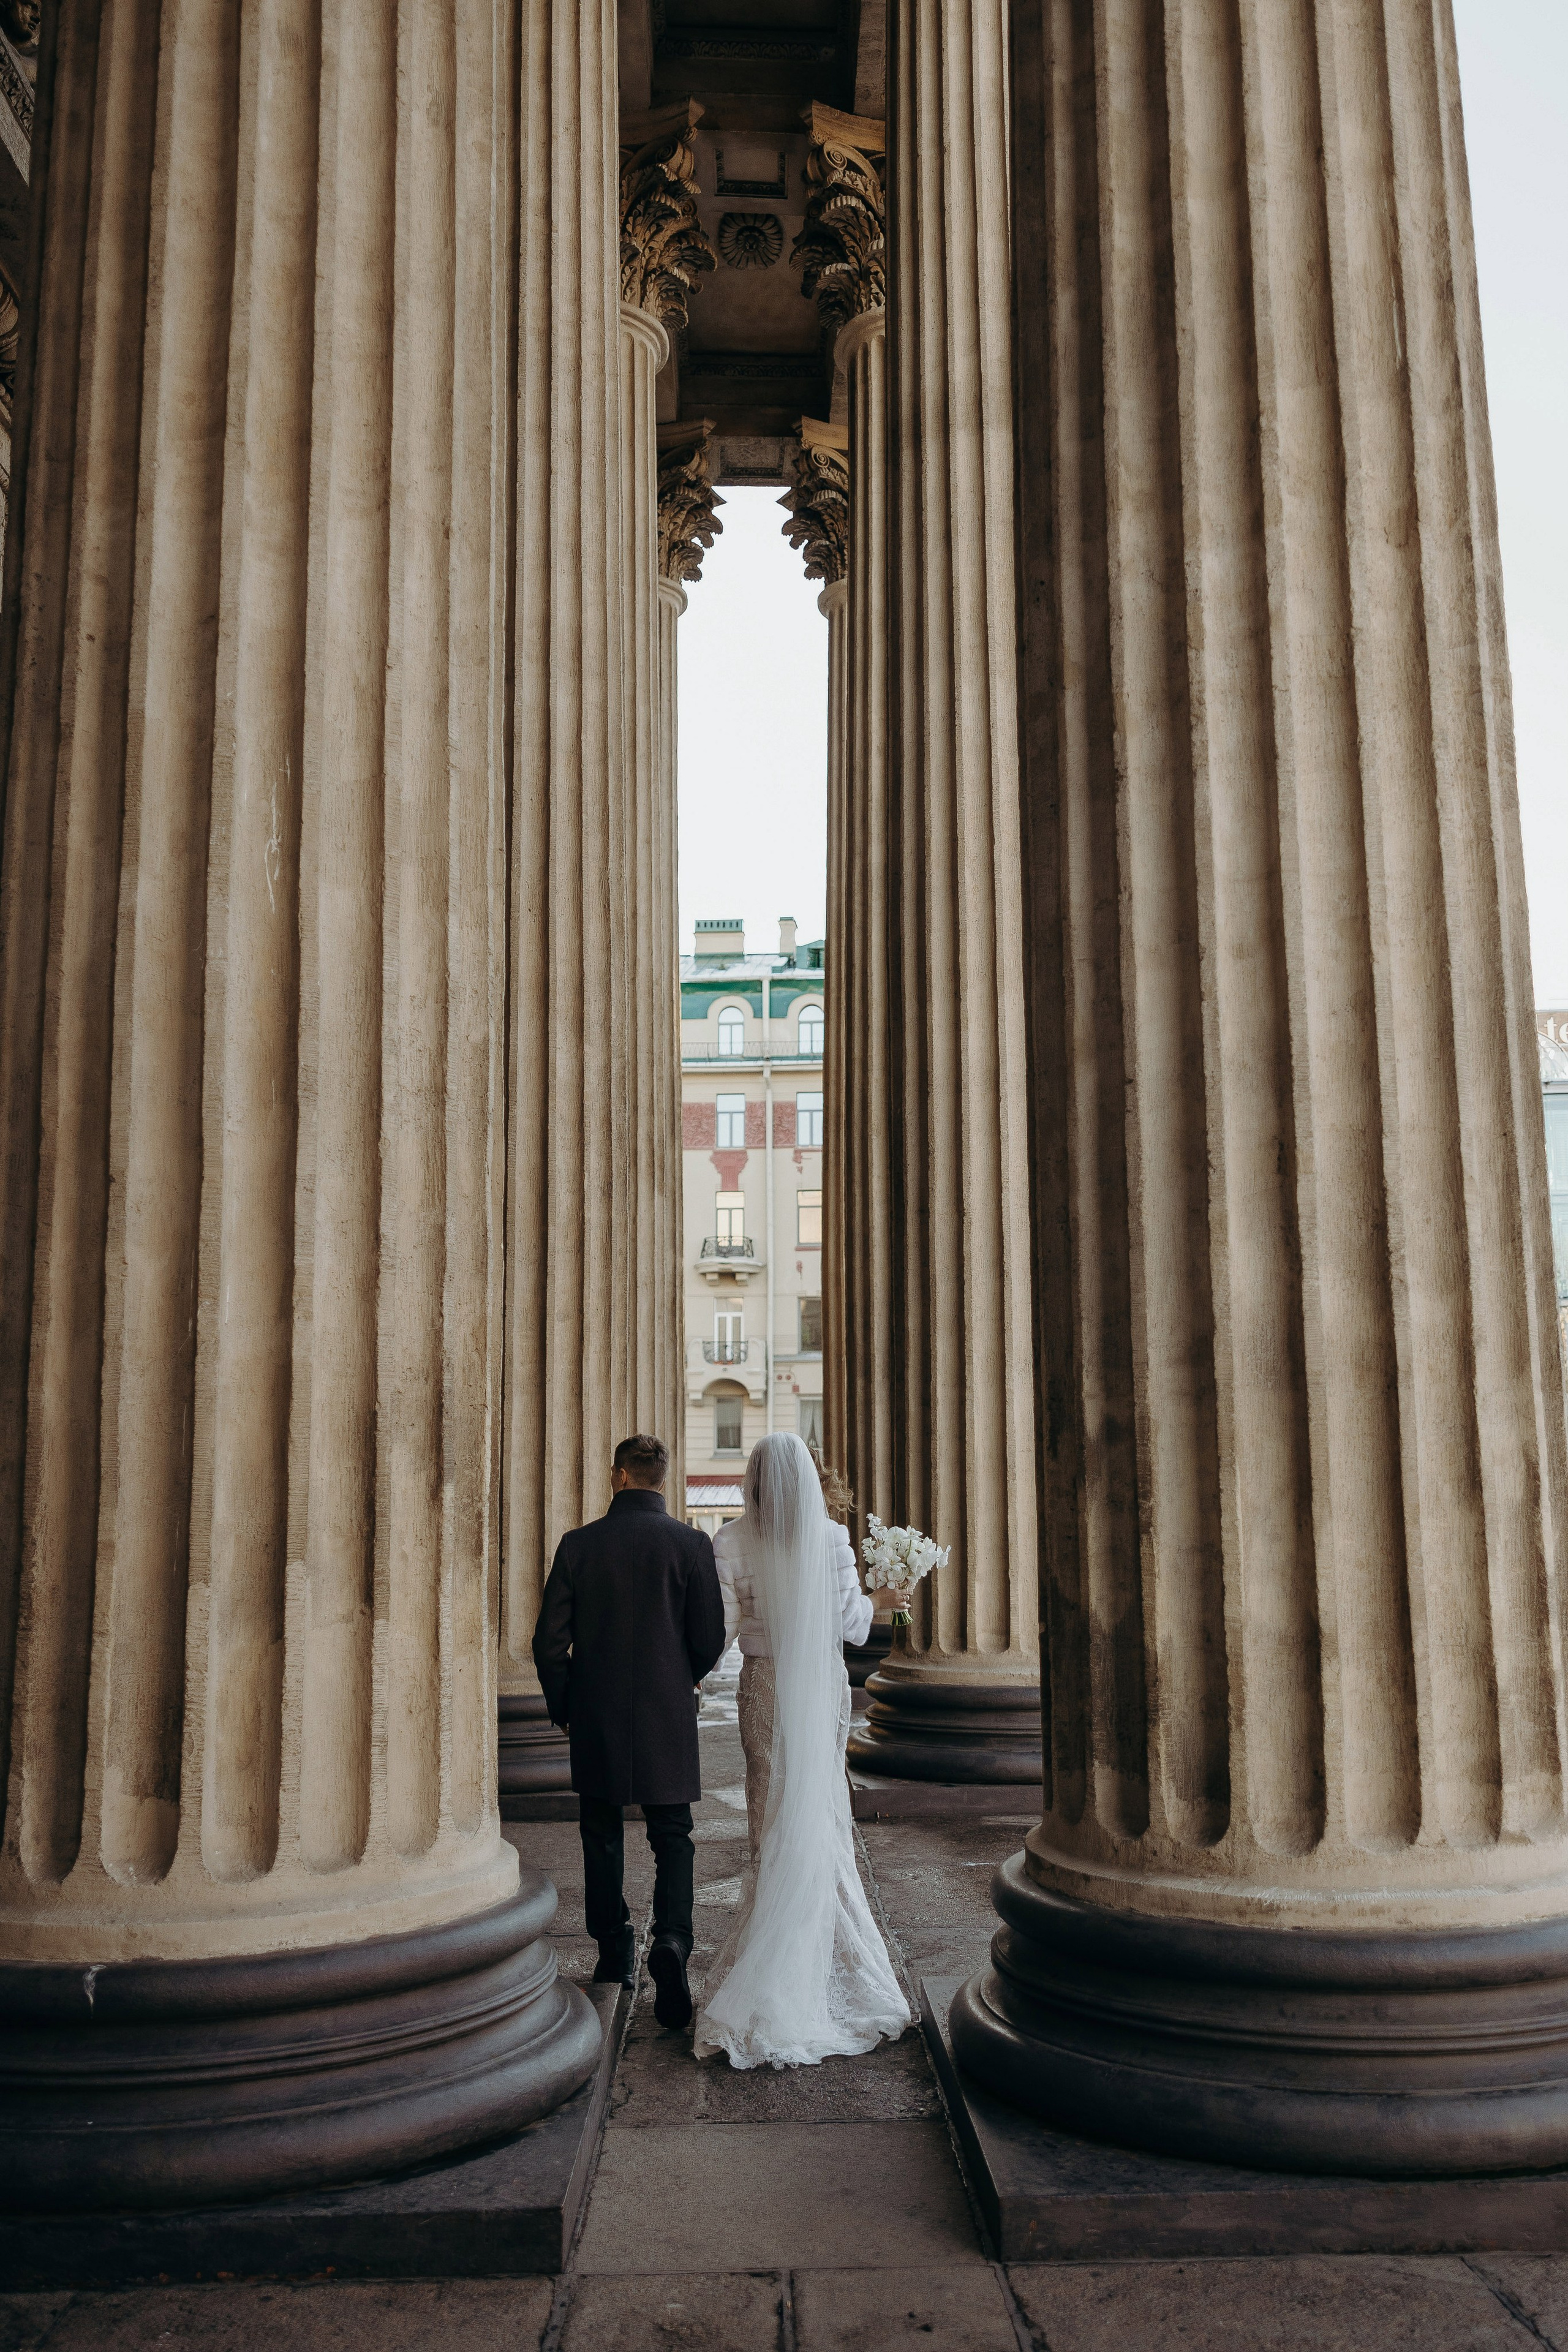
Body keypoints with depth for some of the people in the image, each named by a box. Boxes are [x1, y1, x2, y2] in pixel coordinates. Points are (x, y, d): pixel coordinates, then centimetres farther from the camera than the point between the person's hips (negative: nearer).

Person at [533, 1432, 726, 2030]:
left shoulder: (578, 1544, -5)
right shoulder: (690, 1544, -7)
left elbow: (550, 1640, -4)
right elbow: (710, 1638, -6)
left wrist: (563, 1707, 11)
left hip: (596, 1719, 1)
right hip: (667, 1718, -1)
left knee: (602, 1839, 17)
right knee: (672, 1840, 7)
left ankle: (615, 1953, 26)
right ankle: (670, 1943, -13)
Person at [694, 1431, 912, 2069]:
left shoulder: (734, 1542, -10)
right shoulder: (831, 1538, -7)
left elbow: (721, 1627, -12)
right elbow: (852, 1626, -5)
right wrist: (877, 1597, 14)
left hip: (765, 1687, -1)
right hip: (825, 1686, 1)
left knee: (773, 1821, 10)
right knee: (824, 1820, 12)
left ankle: (778, 1962, 14)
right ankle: (828, 1953, 20)